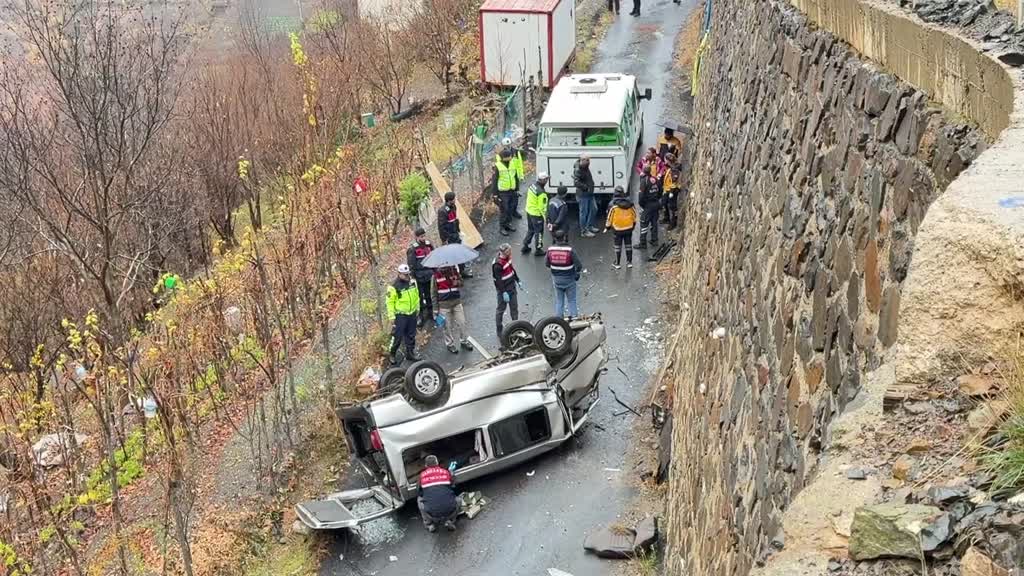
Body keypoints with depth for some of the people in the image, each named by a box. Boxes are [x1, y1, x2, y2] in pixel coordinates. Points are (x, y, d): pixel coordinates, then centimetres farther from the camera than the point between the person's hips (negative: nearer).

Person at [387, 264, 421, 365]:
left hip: (412, 313, 6)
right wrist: (391, 315, -12)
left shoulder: (412, 282, 0)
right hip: (401, 315, -6)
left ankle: (410, 353, 30)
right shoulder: (394, 286, -18)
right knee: (397, 336, -2)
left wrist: (417, 307, 18)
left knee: (411, 335, 16)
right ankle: (392, 355, 14)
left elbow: (417, 295, 15)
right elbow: (390, 301, -12)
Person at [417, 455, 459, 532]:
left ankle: (429, 524, 19)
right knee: (457, 499, 32)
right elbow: (453, 487, 28)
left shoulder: (422, 475, 10)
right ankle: (450, 521, 13)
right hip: (449, 511, 0)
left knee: (419, 499, 29)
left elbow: (420, 492, 24)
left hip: (431, 514, 0)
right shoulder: (446, 472, 11)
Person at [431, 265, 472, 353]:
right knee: (447, 326, 7)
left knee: (461, 323, 9)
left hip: (457, 302, 3)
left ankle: (464, 341, 29)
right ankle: (450, 344, 26)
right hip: (444, 305, -3)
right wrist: (435, 309, -5)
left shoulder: (455, 271, -3)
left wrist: (458, 282, -23)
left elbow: (461, 283, 3)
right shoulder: (436, 276, -11)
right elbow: (433, 293, -5)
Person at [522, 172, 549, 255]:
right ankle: (538, 249, 21)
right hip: (537, 214, -8)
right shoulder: (541, 193, -28)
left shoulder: (532, 186, -3)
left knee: (530, 229, 24)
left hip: (529, 211, 8)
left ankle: (525, 246, 33)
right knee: (539, 232, 10)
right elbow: (542, 207, -22)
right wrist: (544, 217, -9)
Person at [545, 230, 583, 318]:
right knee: (572, 300, 12)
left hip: (556, 279, 3)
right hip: (569, 279, -3)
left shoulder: (550, 249, -12)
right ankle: (574, 317, 16)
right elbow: (578, 265, -14)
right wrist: (578, 273, 6)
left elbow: (546, 263, 1)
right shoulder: (570, 250, -21)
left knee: (559, 300, 17)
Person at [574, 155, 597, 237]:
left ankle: (589, 226, 34)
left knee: (593, 209, 19)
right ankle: (584, 231, 8)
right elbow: (576, 182, -32)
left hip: (589, 193, 10)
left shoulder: (586, 168, 7)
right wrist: (586, 187, -26)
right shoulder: (578, 170, -21)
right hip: (583, 194, -10)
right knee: (584, 212, -1)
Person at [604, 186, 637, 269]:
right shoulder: (629, 202, -3)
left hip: (618, 229, -3)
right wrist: (634, 223, 24)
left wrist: (607, 226, 4)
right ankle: (629, 262, 21)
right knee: (628, 245, 14)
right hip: (629, 228, 3)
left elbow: (609, 216, -8)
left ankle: (617, 263, 11)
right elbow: (634, 214, 8)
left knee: (618, 246, 6)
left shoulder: (613, 204, -14)